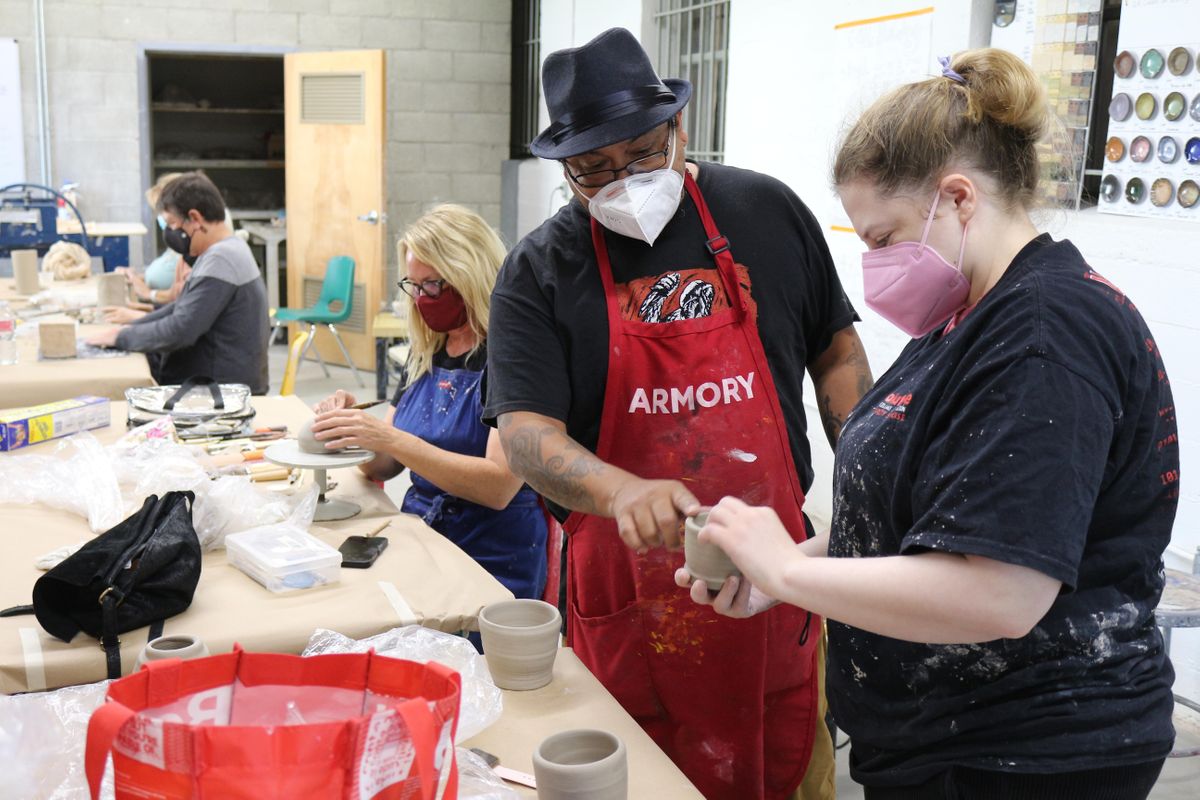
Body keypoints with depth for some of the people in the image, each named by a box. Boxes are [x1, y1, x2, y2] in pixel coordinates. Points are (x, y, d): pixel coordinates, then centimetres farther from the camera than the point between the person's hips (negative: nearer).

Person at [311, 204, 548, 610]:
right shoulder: (426, 354, 11)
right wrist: (348, 421, -5)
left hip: (492, 569, -6)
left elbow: (499, 487, -21)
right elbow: (382, 466, 16)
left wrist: (389, 437, -25)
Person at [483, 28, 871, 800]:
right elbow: (525, 431, -14)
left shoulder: (767, 211, 2)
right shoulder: (539, 271, -5)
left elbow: (836, 352, 11)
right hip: (629, 586, -1)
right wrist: (624, 492, -34)